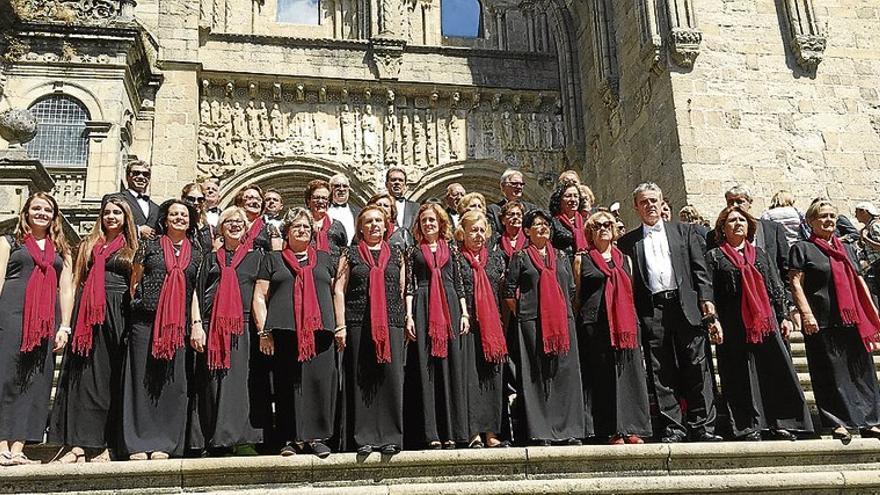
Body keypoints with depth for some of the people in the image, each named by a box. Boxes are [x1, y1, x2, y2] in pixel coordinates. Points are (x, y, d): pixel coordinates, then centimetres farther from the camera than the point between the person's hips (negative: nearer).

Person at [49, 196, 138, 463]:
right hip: (89, 315, 2)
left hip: (118, 315, -2)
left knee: (112, 378, -1)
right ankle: (78, 444, -2)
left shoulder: (132, 248, 11)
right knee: (83, 376, -2)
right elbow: (77, 281, 12)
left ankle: (107, 446, 2)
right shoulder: (89, 244, 16)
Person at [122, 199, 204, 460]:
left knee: (172, 382, -2)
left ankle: (163, 443, 4)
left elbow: (194, 290, 15)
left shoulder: (196, 253, 15)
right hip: (145, 321, -2)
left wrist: (197, 324, 7)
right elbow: (134, 282, 10)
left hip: (179, 325, 2)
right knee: (142, 379, -2)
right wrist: (131, 311, 4)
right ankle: (139, 443, 3)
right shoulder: (149, 246, 9)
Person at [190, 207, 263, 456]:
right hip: (212, 325, 1)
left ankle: (228, 437, -4)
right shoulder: (211, 257, 18)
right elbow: (199, 292, 11)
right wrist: (197, 325, -2)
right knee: (211, 381, -2)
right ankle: (210, 439, 3)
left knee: (236, 378, -7)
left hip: (242, 325, -1)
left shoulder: (256, 256, 14)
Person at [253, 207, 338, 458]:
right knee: (287, 383, -3)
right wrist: (263, 331, -2)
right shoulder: (273, 260, 15)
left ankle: (316, 436, 2)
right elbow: (260, 297, 9)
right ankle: (289, 438, 4)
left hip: (319, 331, 1)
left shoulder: (324, 258, 20)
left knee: (319, 380, -5)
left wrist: (340, 326, 7)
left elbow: (337, 293, 18)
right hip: (284, 331, -1)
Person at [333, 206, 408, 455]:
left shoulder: (396, 254, 16)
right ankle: (364, 437, 5)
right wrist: (340, 325, -3)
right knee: (360, 379, -1)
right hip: (358, 323, -1)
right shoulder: (350, 254, 11)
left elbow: (404, 290, 15)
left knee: (391, 377, -4)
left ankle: (391, 436, 3)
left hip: (391, 323, 1)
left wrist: (408, 321, 6)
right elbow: (339, 290, 5)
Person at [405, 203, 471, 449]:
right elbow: (409, 286, 7)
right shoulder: (414, 251, 11)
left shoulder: (451, 249, 14)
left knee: (452, 368, -1)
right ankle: (431, 433, -3)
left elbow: (458, 283, 12)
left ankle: (451, 432, 3)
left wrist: (464, 313, 4)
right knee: (426, 369, -4)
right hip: (423, 311, -1)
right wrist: (409, 316, -3)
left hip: (450, 309, 1)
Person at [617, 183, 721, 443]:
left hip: (685, 305, 0)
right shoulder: (628, 241, 13)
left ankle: (703, 427, 4)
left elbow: (699, 268, 10)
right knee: (662, 373, -1)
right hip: (651, 310, 0)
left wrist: (706, 300, -2)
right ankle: (673, 428, 4)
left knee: (697, 367, -2)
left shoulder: (684, 231, 16)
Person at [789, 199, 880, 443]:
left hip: (852, 320, 6)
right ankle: (838, 423, 4)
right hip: (822, 322, -6)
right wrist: (806, 313, -17)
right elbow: (795, 283, -7)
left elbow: (859, 282, 21)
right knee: (831, 374, -2)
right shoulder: (802, 248, 2)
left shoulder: (846, 249, 20)